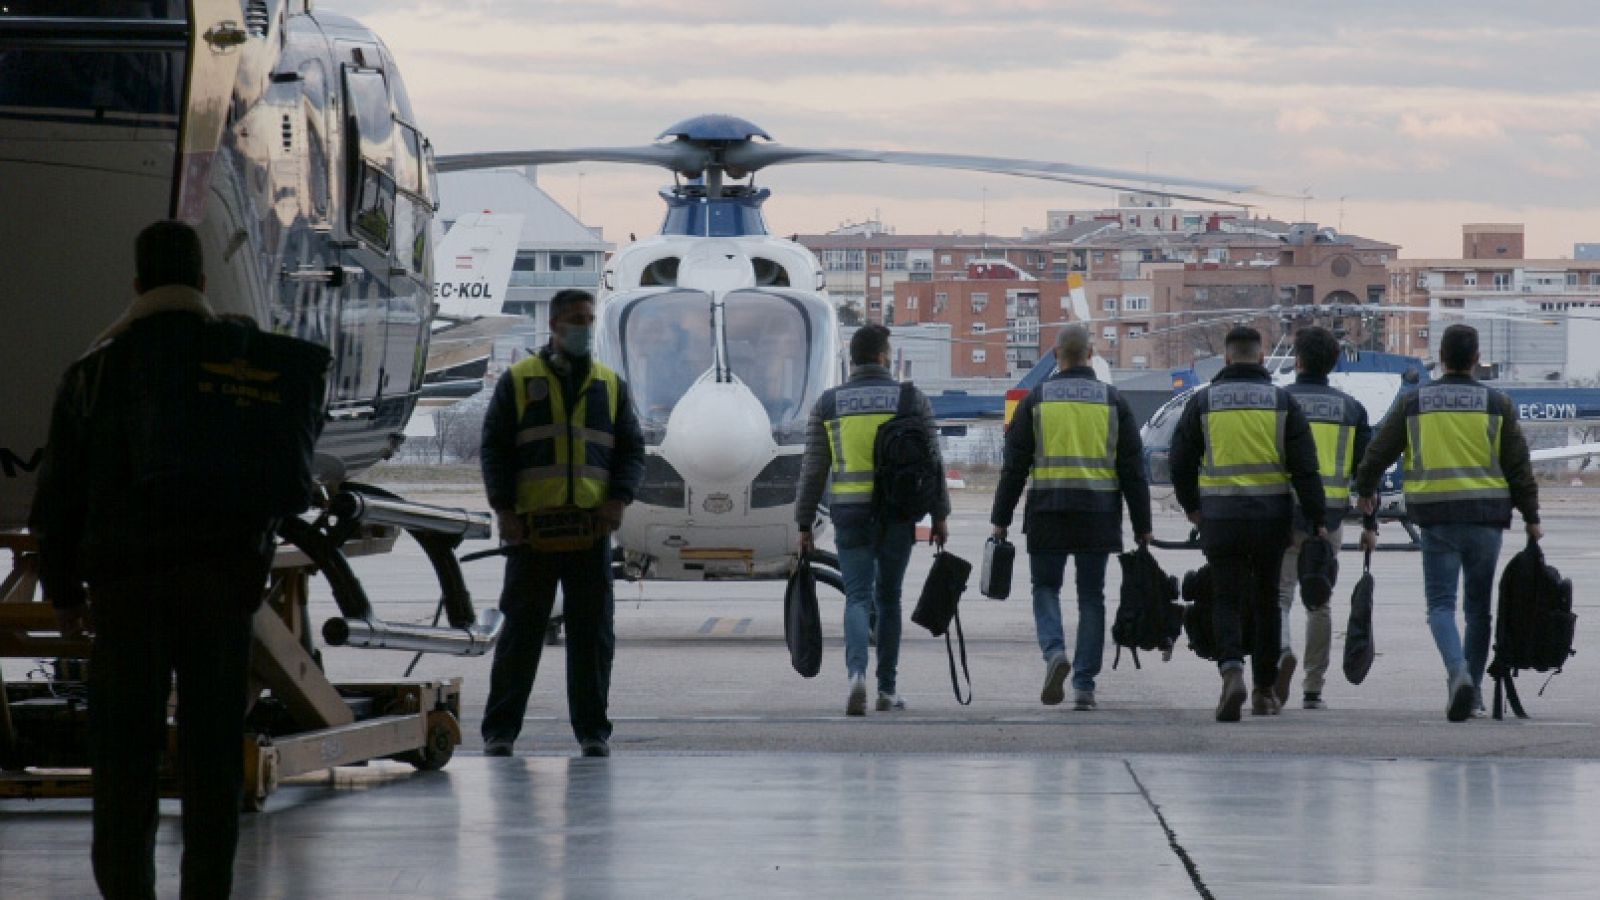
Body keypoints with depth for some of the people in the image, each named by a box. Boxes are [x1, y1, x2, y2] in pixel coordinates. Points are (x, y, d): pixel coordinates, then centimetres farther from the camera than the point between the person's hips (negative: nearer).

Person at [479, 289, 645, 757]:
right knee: (522, 630, 0)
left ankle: (593, 729, 9)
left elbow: (632, 449, 13)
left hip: (591, 528, 2)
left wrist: (619, 499, -4)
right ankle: (500, 730, 6)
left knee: (592, 632, 3)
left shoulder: (611, 385, 14)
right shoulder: (518, 381, 7)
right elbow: (494, 449, 4)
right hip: (533, 526, -2)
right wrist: (503, 509, -7)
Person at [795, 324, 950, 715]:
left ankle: (857, 672, -26)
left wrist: (805, 525, 7)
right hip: (899, 514, 0)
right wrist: (940, 517, 8)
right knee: (888, 596, 13)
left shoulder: (828, 404, 2)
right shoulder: (912, 400, 0)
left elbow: (813, 470, 2)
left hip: (850, 513, 0)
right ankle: (887, 689, 16)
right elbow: (932, 463, 0)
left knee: (858, 597, 0)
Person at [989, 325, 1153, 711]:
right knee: (1091, 596, 8)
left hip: (1048, 511, -1)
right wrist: (1142, 526, 9)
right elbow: (1133, 469, 4)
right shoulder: (1113, 401, 5)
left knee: (1045, 588, 11)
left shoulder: (1036, 400, 1)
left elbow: (1014, 466, 1)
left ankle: (1054, 652, -15)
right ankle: (1084, 685, 5)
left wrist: (1001, 519, 6)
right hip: (1100, 514, 1)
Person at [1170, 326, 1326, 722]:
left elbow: (1181, 462, 6)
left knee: (1227, 602, 2)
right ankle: (1265, 690, 20)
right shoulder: (1282, 401, 1)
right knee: (1266, 601, 14)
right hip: (1272, 517, 1)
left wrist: (1192, 507, 22)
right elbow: (1305, 466, -3)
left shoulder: (1203, 401, 1)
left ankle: (1232, 670, -24)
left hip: (1221, 518, -1)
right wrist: (1317, 519, 0)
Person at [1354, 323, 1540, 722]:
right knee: (1479, 605, 13)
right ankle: (1472, 687, 17)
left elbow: (1378, 453, 9)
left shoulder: (1414, 403, 4)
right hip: (1486, 517, 1)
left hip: (1437, 520, -1)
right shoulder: (1497, 405, 4)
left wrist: (1366, 491, 27)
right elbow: (1519, 466, 4)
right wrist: (1531, 519, 12)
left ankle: (1458, 672, -25)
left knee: (1441, 603, -1)